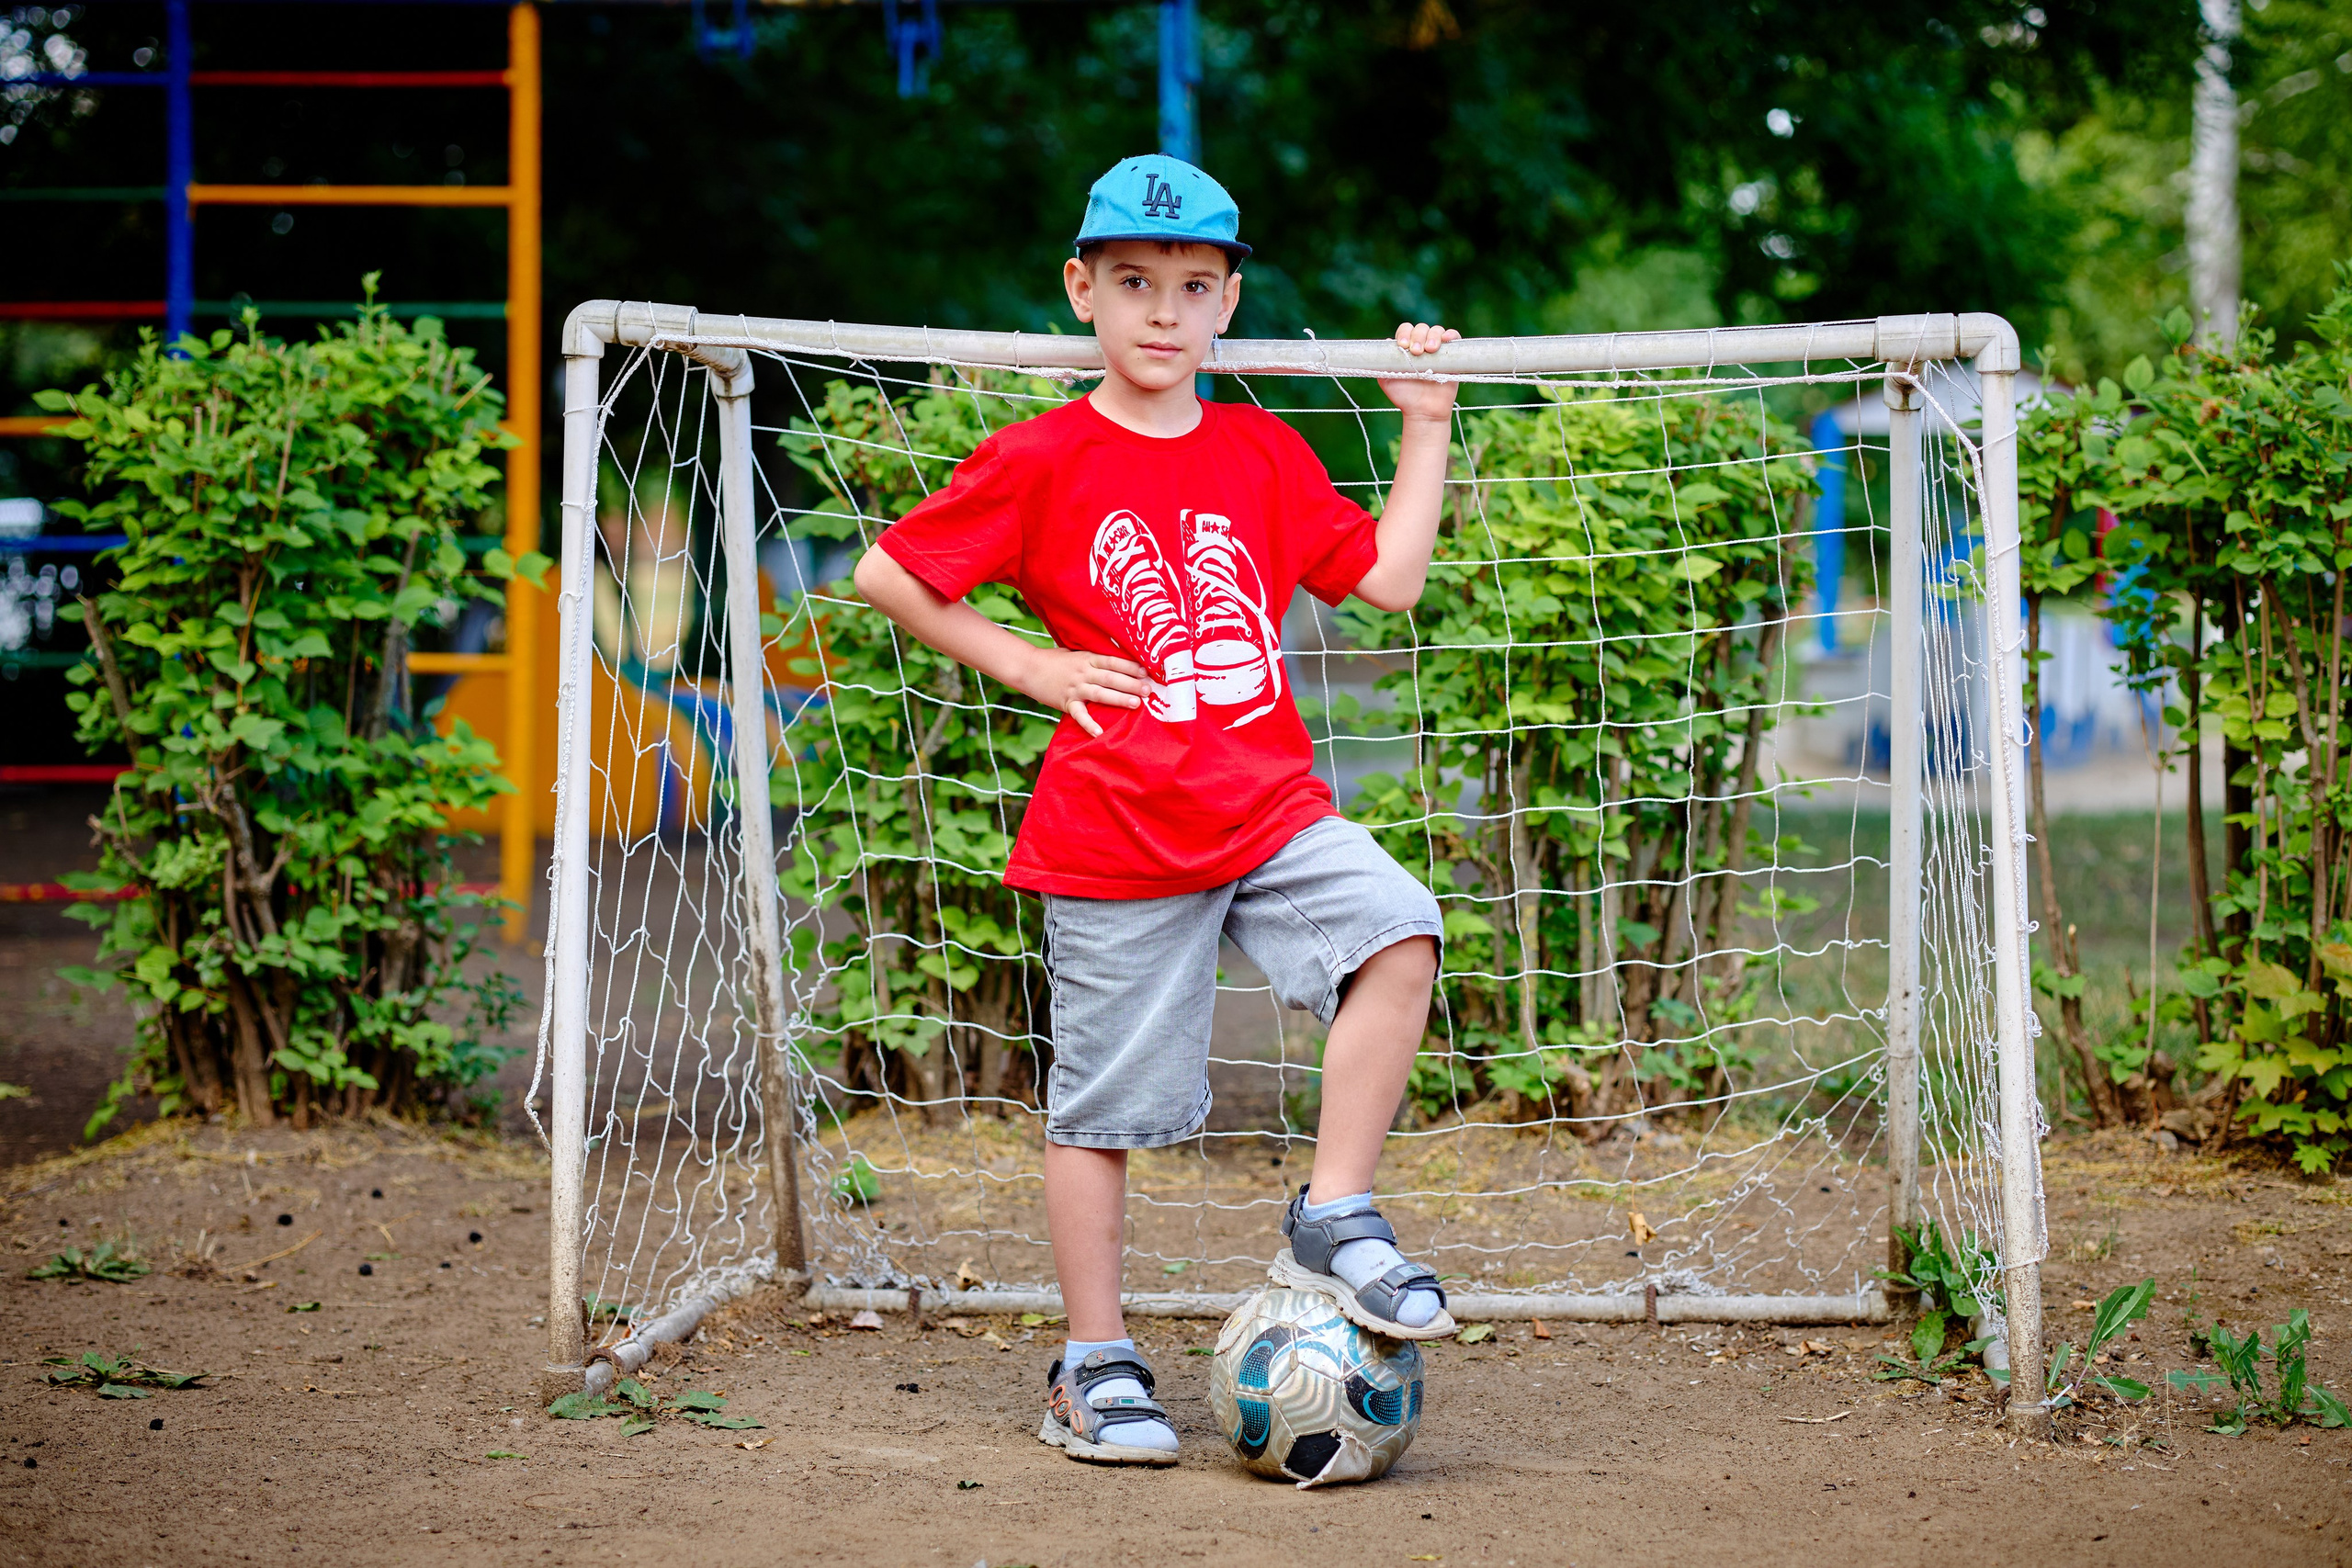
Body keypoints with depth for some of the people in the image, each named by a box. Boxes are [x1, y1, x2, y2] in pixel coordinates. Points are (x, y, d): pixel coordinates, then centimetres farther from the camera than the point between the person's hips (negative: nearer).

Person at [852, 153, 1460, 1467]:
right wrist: (1029, 667, -2)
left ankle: (1335, 1221, -8)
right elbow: (889, 576, 2)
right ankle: (1097, 1365, 18)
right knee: (1107, 1103, 3)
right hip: (1119, 838, -3)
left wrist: (1426, 425, 10)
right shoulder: (1040, 462, -2)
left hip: (1274, 807, 3)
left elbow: (1390, 577, 12)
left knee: (1398, 934, -22)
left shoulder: (1263, 455, 10)